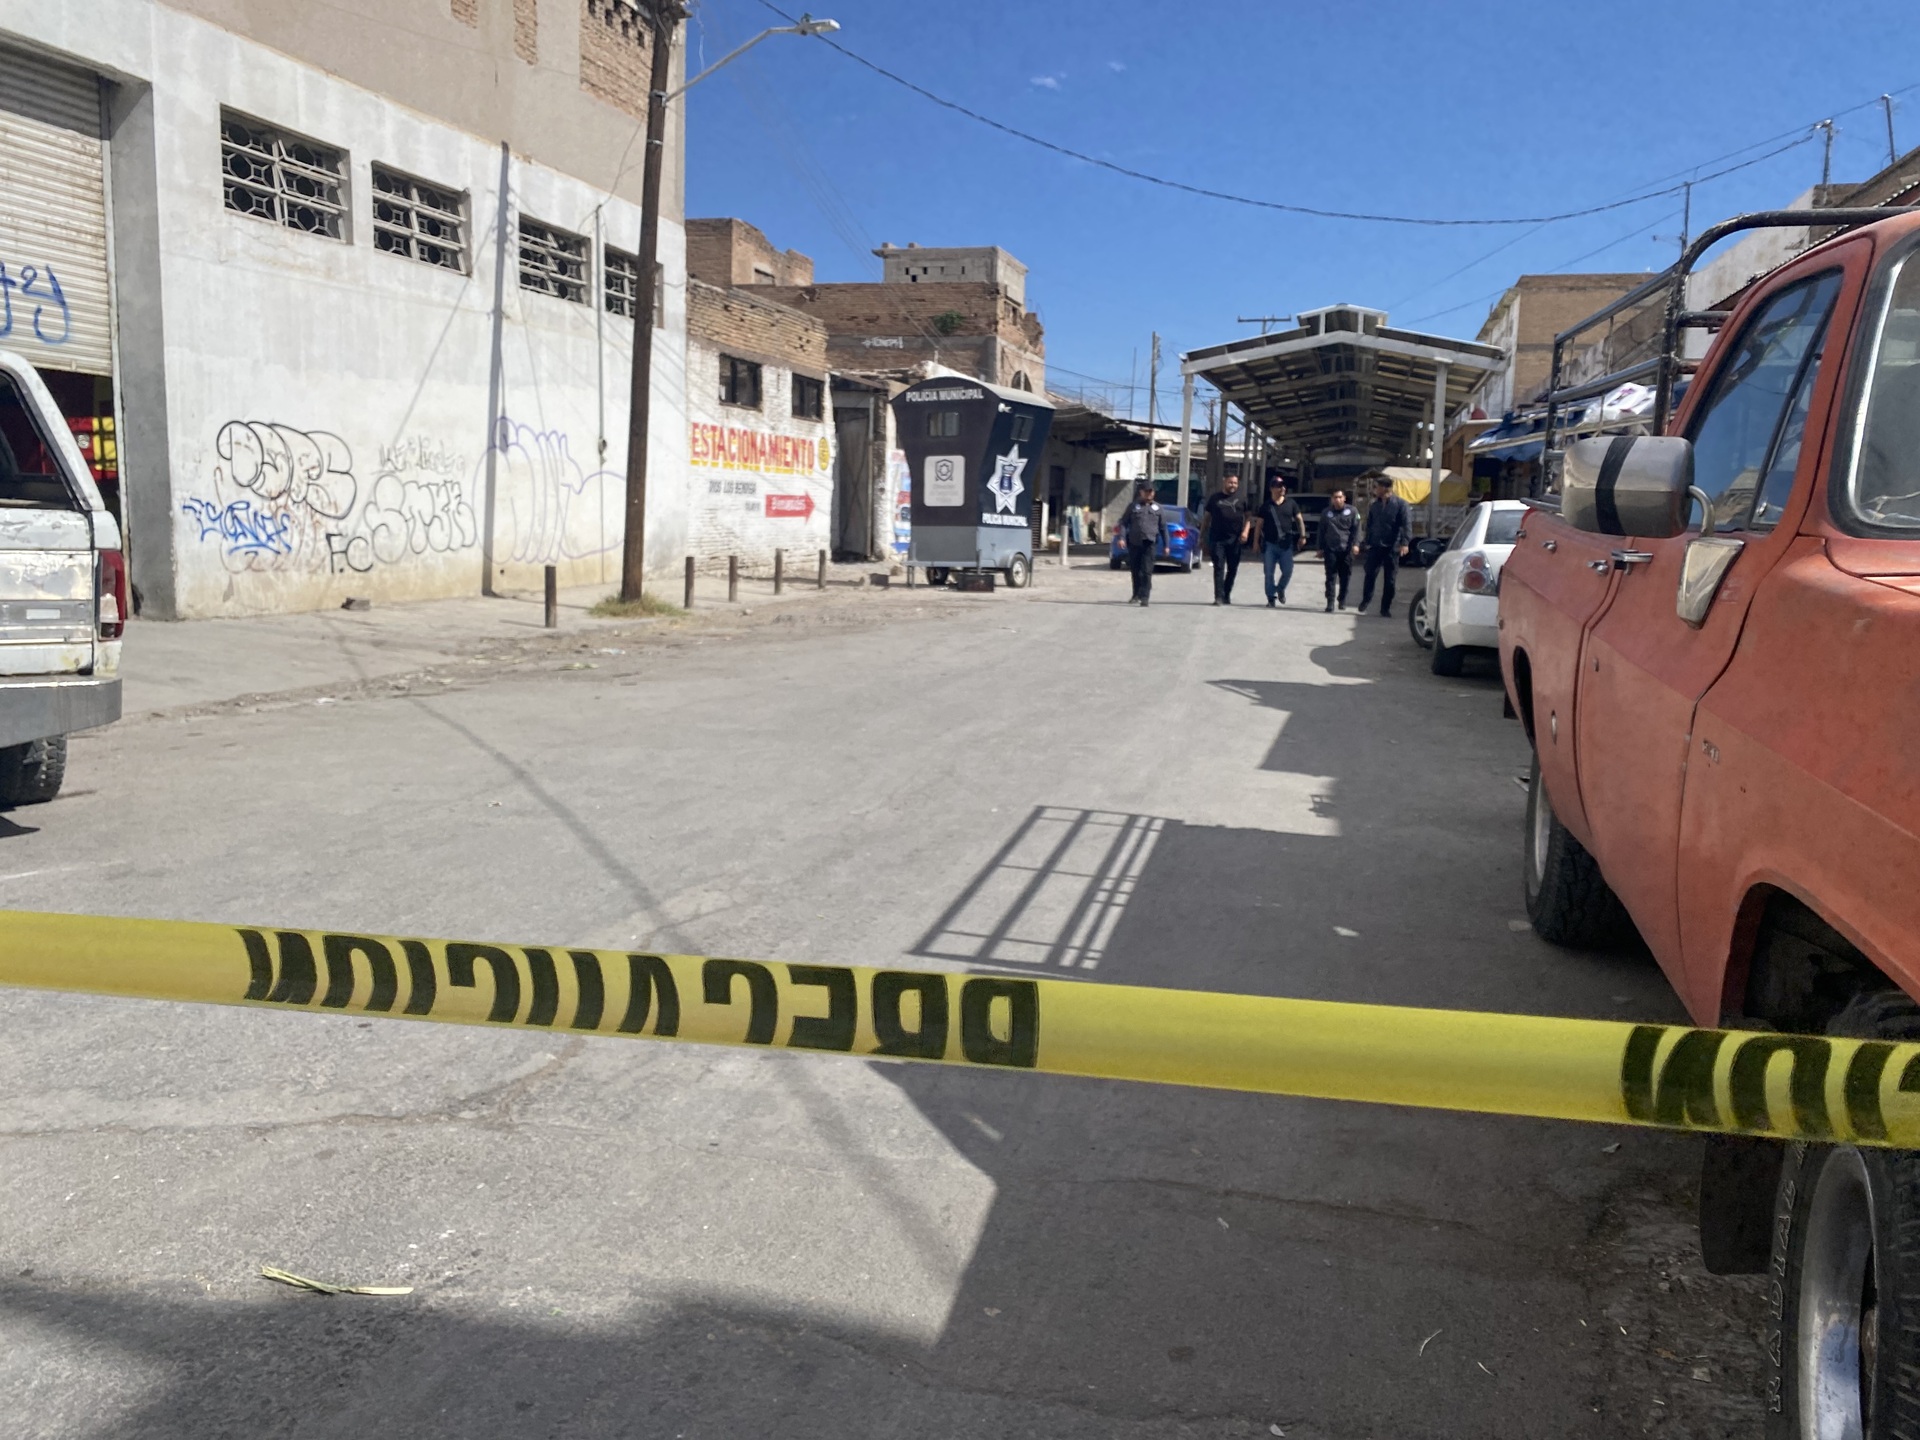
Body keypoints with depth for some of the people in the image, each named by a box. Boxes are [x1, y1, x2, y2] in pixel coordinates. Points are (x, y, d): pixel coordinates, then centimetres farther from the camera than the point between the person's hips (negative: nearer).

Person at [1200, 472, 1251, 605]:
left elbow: (1248, 517, 9)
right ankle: (1219, 597, -12)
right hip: (1217, 539, -1)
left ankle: (1226, 595, 23)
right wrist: (1202, 535, 6)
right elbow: (1206, 517, 11)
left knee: (1232, 569, 9)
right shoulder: (1215, 498, 8)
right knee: (1219, 568, -8)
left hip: (1234, 539, 2)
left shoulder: (1241, 499, 9)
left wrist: (1245, 531, -8)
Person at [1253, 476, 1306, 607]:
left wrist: (1302, 535, -3)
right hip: (1269, 544, 0)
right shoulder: (1265, 505, 5)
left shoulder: (1291, 504, 7)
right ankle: (1271, 598, 9)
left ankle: (1280, 589, 25)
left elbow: (1299, 520, 8)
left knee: (1288, 570, -3)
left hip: (1286, 544, 1)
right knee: (1269, 573, 0)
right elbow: (1260, 524, 6)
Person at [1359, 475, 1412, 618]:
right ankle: (1366, 599, 14)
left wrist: (1405, 542, -23)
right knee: (1370, 574, -5)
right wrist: (1367, 542, 7)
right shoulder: (1374, 506, 9)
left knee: (1389, 579, 4)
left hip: (1392, 547, -3)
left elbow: (1407, 524, -12)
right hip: (1375, 547, 3)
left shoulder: (1400, 504, -6)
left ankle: (1386, 607, 13)